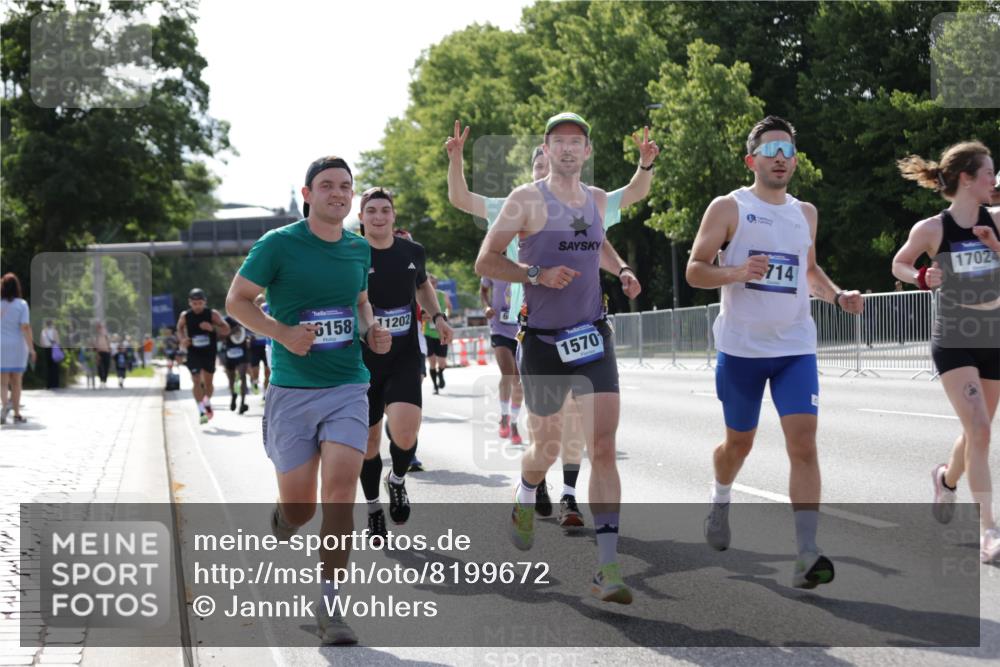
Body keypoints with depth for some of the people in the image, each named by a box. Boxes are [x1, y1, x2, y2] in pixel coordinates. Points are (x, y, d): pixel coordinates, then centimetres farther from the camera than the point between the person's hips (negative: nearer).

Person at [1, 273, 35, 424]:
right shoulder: (21, 305, -6)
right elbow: (25, 327, -13)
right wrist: (31, 348, -12)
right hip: (17, 345, 0)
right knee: (16, 382, 11)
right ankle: (16, 414, 13)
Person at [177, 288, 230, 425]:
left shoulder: (212, 314, -5)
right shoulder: (185, 316, -1)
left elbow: (226, 330, -5)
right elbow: (179, 329, 16)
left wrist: (212, 328, -22)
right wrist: (182, 339, -5)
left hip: (209, 352, 0)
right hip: (193, 352, 0)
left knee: (208, 382, 9)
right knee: (197, 381, -9)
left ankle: (207, 403, 36)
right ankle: (201, 411, -8)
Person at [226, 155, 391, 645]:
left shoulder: (359, 249, 9)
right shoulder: (278, 245, -5)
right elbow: (236, 301, -1)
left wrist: (372, 329, 6)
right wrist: (283, 332, -15)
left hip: (348, 389, 2)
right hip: (292, 390, -2)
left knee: (340, 490, -14)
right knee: (298, 507, 3)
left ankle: (329, 608, -6)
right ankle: (281, 522, 43)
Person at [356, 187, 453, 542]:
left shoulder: (413, 252, 3)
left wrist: (437, 316, 9)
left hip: (404, 357, 1)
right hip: (363, 361, -1)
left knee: (404, 431, -20)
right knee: (369, 438, 6)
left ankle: (397, 480, 13)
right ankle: (374, 510, 28)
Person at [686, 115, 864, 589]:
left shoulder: (805, 213, 12)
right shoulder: (728, 208, -3)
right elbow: (695, 271, -6)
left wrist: (837, 296, 7)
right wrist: (736, 273, -25)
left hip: (795, 347, 3)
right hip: (741, 348, -3)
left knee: (803, 444, -12)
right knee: (739, 442, 12)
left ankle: (807, 555, -15)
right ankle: (720, 503, 45)